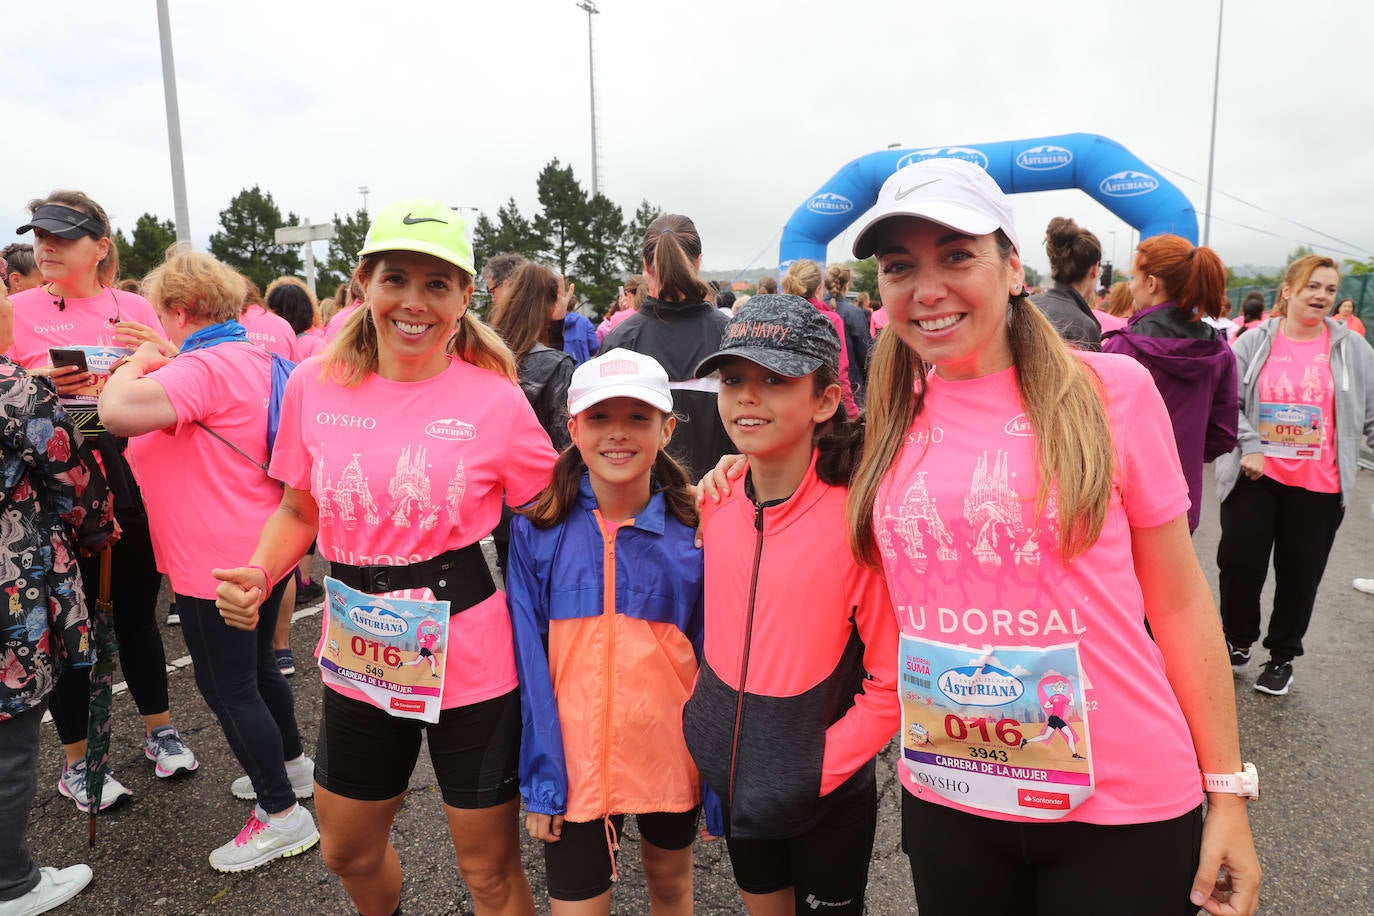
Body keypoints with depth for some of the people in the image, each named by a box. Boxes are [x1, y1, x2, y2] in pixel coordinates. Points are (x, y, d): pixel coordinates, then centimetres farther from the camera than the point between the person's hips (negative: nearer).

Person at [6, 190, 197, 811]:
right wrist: (38, 383, -17)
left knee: (136, 608, 13)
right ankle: (76, 761, 24)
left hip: (129, 476, 1)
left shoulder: (133, 308, 5)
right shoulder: (19, 311, 1)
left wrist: (161, 354, -12)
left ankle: (159, 730, 32)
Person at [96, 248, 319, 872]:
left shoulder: (203, 367, -21)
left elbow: (118, 412, -35)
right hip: (265, 550, 10)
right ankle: (292, 765, 42)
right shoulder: (254, 357, 10)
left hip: (217, 564, -10)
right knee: (257, 666, 25)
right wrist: (155, 365, 11)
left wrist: (136, 366, -14)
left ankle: (282, 816, 14)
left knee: (228, 688, 3)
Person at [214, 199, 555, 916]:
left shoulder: (495, 400, -13)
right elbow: (299, 510, 10)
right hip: (357, 662, 4)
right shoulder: (314, 384, -3)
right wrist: (259, 574, -6)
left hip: (470, 664, -4)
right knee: (347, 853, 27)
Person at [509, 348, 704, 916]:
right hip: (577, 758, 0)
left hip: (671, 754, 1)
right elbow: (531, 664, -6)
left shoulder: (695, 530, -9)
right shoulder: (538, 531, -9)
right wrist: (540, 779, -8)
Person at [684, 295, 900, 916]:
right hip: (735, 778, 5)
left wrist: (819, 769, -17)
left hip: (826, 793, -4)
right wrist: (702, 722, 3)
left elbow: (892, 682, -16)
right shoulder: (716, 504, -6)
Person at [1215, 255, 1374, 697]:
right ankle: (1238, 642, 25)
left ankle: (1282, 655, 28)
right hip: (1255, 476, -1)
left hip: (1318, 486, 1)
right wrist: (1248, 446, -14)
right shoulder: (1255, 342, 0)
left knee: (1300, 574, 9)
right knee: (1239, 563, 1)